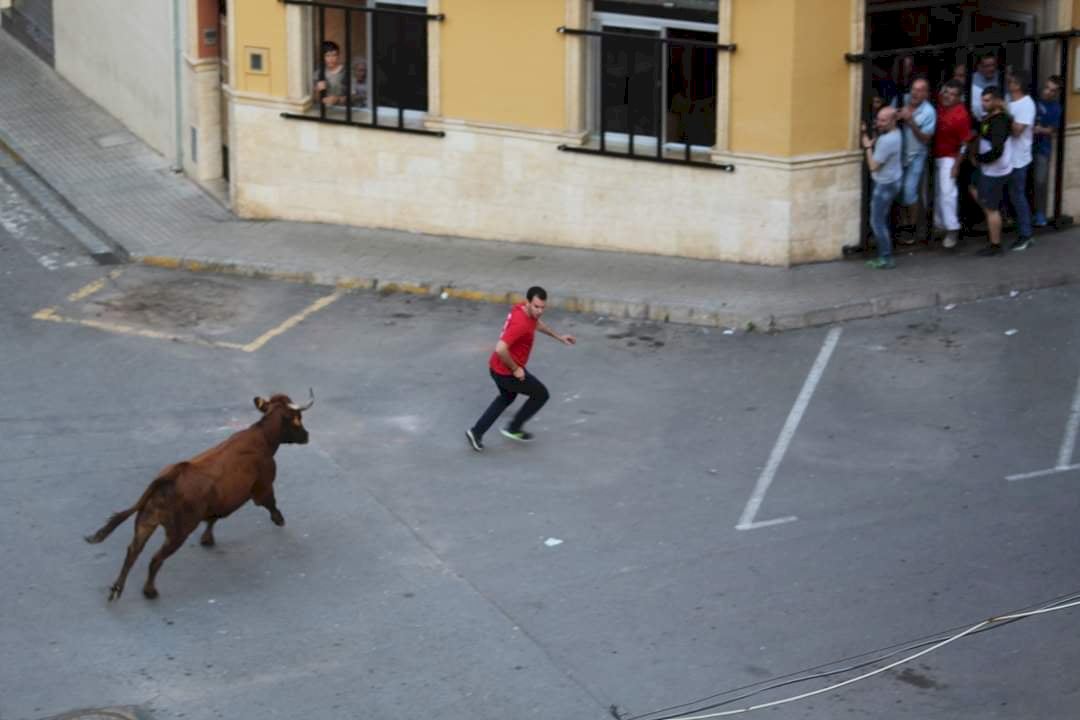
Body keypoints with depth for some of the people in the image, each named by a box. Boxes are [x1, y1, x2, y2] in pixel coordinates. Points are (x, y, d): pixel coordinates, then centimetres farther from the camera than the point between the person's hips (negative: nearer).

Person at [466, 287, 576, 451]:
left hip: (497, 367, 9)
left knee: (507, 398, 34)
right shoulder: (521, 323, -33)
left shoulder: (523, 309, -3)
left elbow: (537, 323, 23)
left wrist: (559, 337, 26)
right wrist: (515, 369, -25)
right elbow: (500, 349, -39)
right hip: (507, 372, -9)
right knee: (541, 394, 11)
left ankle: (477, 432, 33)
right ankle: (514, 428, 23)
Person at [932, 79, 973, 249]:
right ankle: (939, 225, 29)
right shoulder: (939, 103, -5)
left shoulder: (961, 115, -24)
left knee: (947, 192, -11)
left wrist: (956, 165, -16)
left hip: (949, 158, -7)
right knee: (936, 192, 16)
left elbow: (964, 143, -18)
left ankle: (952, 230, -6)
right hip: (934, 155, 7)